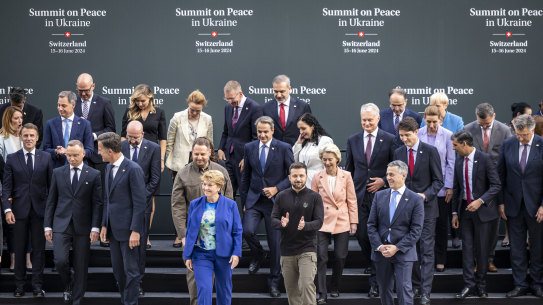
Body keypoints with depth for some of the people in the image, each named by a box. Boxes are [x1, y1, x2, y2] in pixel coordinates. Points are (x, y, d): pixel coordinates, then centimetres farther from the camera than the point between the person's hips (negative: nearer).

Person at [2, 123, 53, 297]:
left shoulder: (46, 158, 4)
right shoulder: (12, 159, 4)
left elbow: (51, 184, 5)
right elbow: (6, 186, 2)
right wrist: (7, 209, -8)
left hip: (40, 209, 0)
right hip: (19, 210, 0)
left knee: (39, 249, 3)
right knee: (19, 249, 7)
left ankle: (37, 286, 8)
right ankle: (19, 285, 16)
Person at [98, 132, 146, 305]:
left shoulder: (133, 169, -14)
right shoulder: (109, 168, 11)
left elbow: (139, 203, -16)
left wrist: (135, 231, -18)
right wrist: (104, 226, 12)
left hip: (128, 230, -8)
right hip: (114, 229, 8)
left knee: (131, 271, 0)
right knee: (118, 270, 14)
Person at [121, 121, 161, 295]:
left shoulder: (153, 148, -1)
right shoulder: (119, 147, 3)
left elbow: (155, 179, -1)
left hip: (142, 202, -1)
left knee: (140, 243, -1)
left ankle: (137, 282, 6)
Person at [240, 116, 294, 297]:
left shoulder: (284, 148, -5)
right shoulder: (249, 148, 6)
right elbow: (246, 176, 13)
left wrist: (276, 189, -14)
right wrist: (243, 201, 12)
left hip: (275, 201, -2)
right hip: (254, 200, 2)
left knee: (275, 243, 1)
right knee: (247, 231, -19)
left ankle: (274, 282, 17)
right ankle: (257, 255, 15)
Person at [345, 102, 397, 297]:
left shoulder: (389, 140, -1)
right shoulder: (353, 140, 10)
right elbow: (349, 169, 14)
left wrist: (384, 181, -11)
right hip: (359, 194, 3)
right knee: (361, 234, 2)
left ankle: (375, 280, 2)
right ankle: (372, 265, 31)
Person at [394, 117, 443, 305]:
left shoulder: (430, 151, -5)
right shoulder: (398, 153, 8)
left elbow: (438, 180, -4)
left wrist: (425, 195, -18)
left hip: (426, 207, -4)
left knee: (426, 250, -4)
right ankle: (415, 286, 20)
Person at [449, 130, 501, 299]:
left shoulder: (484, 159, -11)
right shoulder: (459, 161, 7)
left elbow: (496, 185, -12)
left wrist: (480, 201, -22)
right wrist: (455, 212, 11)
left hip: (482, 209, -5)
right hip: (465, 209, 5)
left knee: (482, 248, 3)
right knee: (467, 247, 2)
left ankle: (481, 285, 15)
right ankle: (469, 285, 4)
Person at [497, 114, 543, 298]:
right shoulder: (507, 145, 0)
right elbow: (500, 175, 5)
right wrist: (501, 202, 1)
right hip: (513, 205, 2)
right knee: (516, 247, 7)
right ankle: (520, 285, 17)